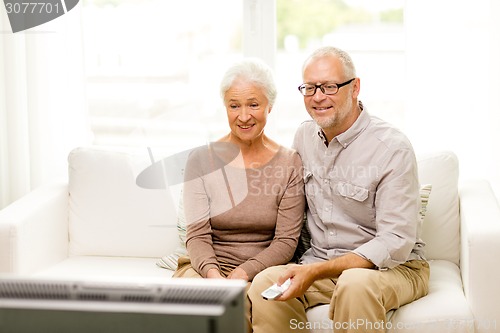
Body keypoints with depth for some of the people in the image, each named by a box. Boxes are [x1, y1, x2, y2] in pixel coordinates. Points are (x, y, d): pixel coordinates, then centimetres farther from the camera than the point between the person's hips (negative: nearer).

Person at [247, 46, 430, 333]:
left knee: (355, 284, -38)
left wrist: (316, 272, -25)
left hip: (393, 267, -5)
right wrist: (302, 269, 3)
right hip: (319, 262, 5)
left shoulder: (393, 148, -15)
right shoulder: (304, 136, 6)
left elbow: (396, 243, -20)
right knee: (265, 283, -23)